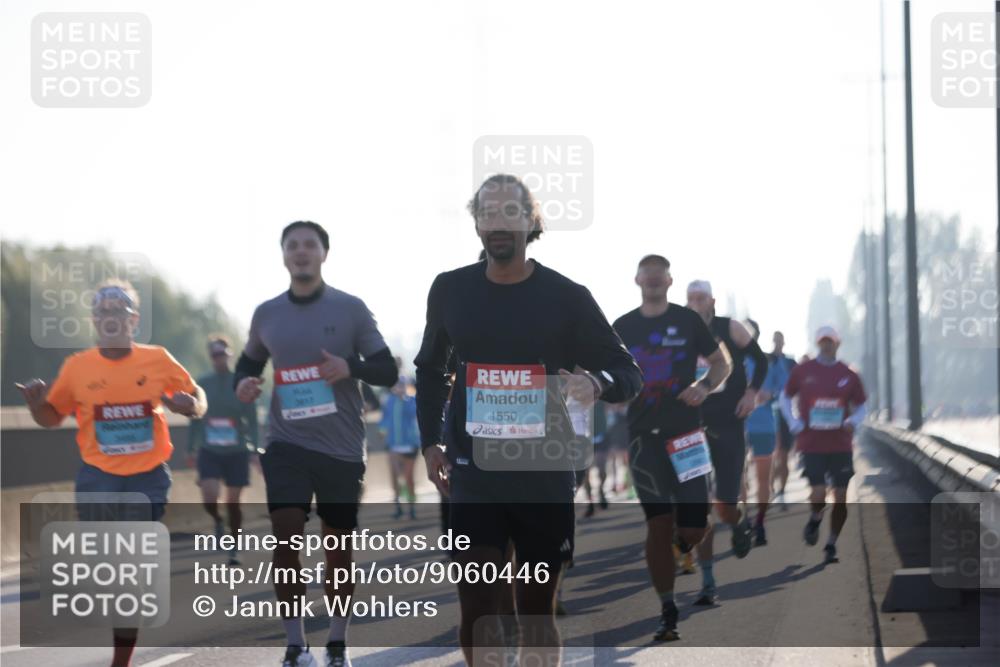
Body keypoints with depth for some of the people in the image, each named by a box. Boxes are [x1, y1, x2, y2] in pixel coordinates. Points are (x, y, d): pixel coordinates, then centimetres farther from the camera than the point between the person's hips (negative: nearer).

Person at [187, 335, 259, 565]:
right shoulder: (202, 384, 2)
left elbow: (251, 419, -3)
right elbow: (195, 418, 9)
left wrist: (255, 449, -9)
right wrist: (191, 449, 8)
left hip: (237, 452, -1)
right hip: (209, 451, 1)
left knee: (233, 502, 2)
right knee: (209, 498, -16)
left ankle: (234, 549, 18)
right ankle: (218, 521, 18)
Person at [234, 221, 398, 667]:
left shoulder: (351, 309, -2)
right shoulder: (266, 314, 5)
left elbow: (388, 372, -1)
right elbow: (248, 363, 20)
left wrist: (351, 367, -21)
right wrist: (243, 383, -4)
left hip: (342, 446, -1)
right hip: (287, 442, 1)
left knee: (339, 545, 8)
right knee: (285, 536, -14)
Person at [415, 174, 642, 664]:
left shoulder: (567, 297, -5)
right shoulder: (451, 290, 3)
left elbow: (628, 374, -2)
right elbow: (430, 368, 20)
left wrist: (597, 383, -25)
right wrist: (430, 441, 11)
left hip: (545, 474, -1)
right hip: (473, 473, 2)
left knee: (537, 613, 6)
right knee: (476, 609, 1)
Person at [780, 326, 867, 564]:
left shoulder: (849, 375, 4)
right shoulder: (802, 371, 2)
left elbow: (860, 407, 13)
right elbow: (786, 397, 14)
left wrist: (853, 422, -9)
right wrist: (794, 424, -1)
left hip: (841, 445, 2)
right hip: (811, 444, -2)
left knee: (841, 498, 1)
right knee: (818, 495, -14)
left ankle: (831, 545, 16)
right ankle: (815, 520, 21)